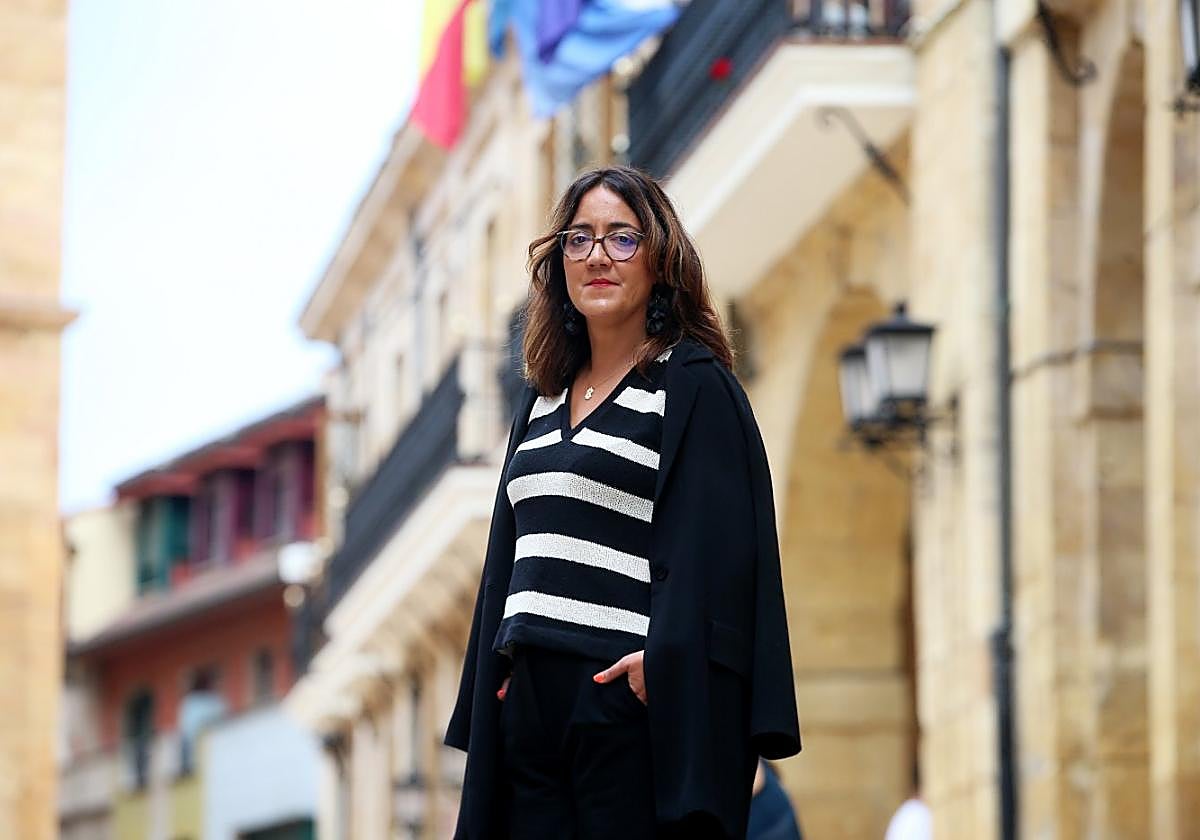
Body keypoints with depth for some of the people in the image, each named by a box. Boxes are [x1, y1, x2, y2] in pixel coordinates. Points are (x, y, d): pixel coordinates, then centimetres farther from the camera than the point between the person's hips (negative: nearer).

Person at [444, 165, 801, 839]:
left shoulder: (693, 385, -2)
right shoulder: (544, 399, 18)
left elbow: (713, 545, -12)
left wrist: (662, 662, -22)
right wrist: (499, 678, 9)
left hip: (630, 696, -6)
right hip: (529, 704, 6)